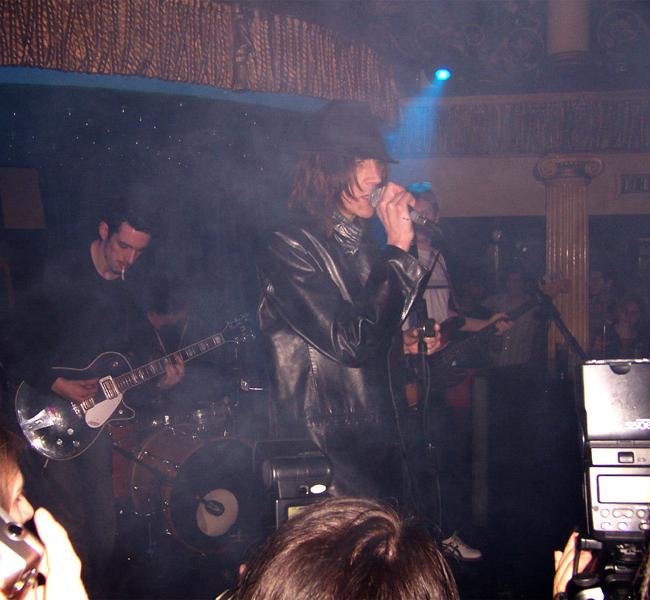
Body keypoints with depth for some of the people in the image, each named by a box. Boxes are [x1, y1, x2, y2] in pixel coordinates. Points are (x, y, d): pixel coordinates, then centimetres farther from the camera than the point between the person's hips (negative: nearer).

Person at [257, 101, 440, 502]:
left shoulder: (366, 244, 10)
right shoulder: (290, 247, -14)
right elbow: (351, 342, -24)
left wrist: (403, 340, 6)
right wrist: (398, 249, -21)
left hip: (378, 443, 8)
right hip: (323, 450, -8)